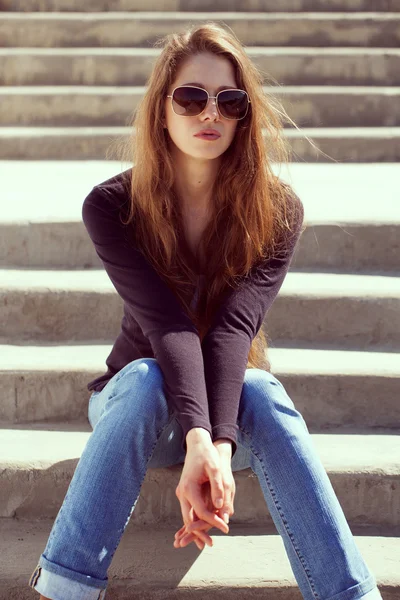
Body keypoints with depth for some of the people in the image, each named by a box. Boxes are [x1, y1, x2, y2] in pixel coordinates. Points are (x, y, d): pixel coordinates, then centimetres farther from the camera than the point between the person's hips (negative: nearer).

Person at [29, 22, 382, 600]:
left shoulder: (277, 211, -11)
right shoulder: (112, 206, -13)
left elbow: (233, 328, -26)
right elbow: (165, 324, -26)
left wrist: (220, 448, -41)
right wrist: (197, 441, -41)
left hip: (233, 401, 1)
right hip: (135, 402, 0)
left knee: (262, 390, -34)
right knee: (144, 377, -35)